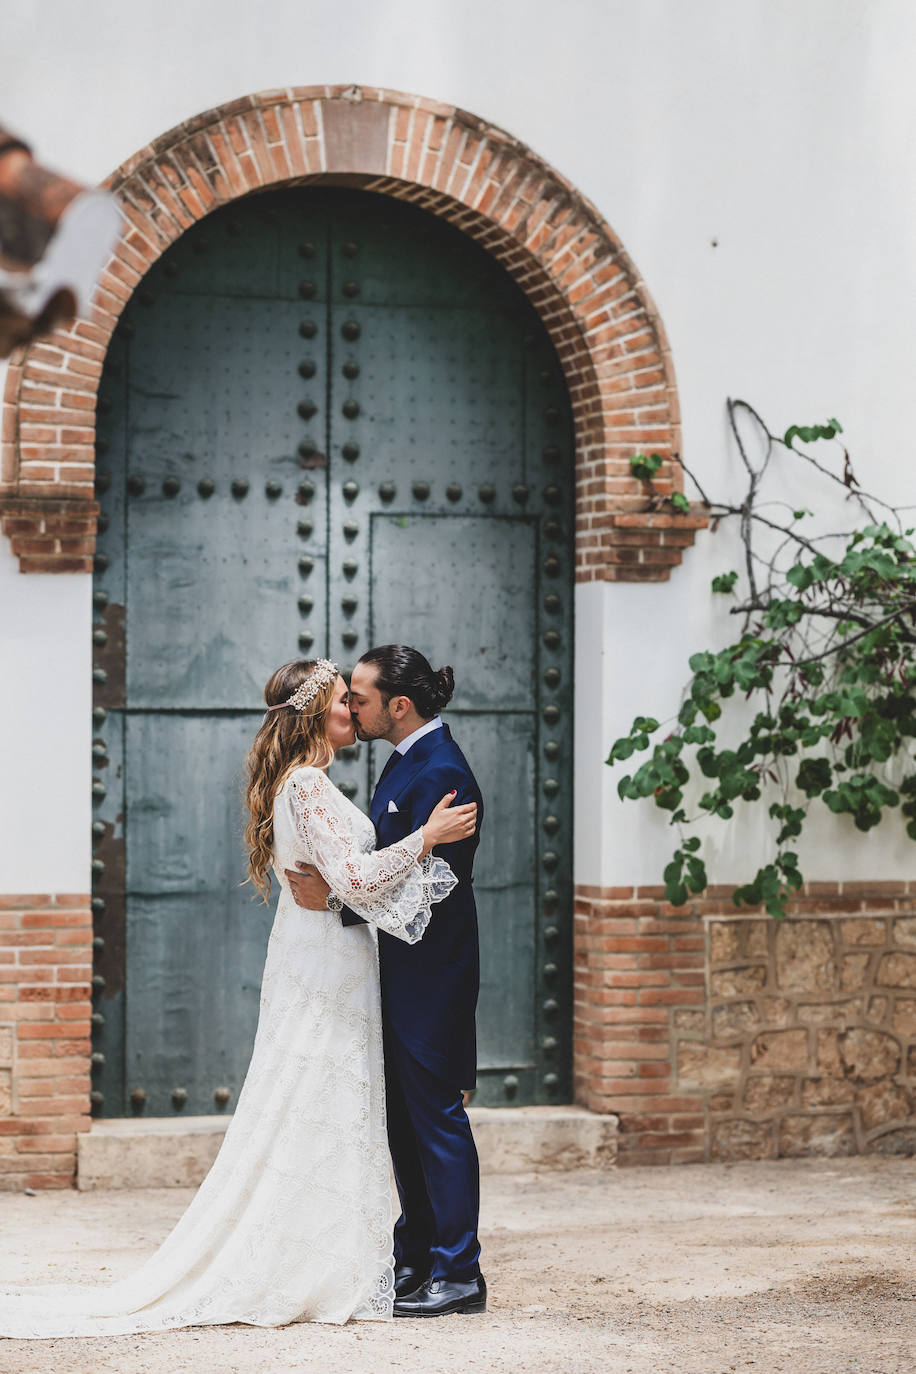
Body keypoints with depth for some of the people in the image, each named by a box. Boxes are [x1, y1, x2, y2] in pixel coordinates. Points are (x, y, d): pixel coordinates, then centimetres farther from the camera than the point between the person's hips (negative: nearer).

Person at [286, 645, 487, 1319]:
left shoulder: (440, 771, -18)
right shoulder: (408, 760, 13)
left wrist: (336, 898, -24)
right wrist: (330, 878, 0)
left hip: (429, 973, -10)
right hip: (402, 972, 10)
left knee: (436, 1116, -3)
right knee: (405, 1118, 15)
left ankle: (458, 1275, 4)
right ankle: (416, 1258, 25)